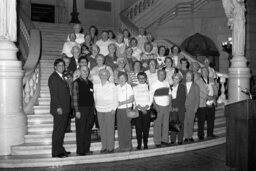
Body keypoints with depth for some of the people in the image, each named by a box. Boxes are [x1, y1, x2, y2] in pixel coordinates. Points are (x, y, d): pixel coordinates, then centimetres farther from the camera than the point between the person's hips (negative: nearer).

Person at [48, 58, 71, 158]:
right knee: (58, 130, -4)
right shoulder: (53, 77, -8)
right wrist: (58, 107, -21)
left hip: (64, 109, 9)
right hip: (59, 109, -9)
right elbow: (53, 94, -15)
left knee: (62, 130, 13)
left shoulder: (61, 77, 19)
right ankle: (56, 152, 2)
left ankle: (60, 150, 21)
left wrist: (67, 108, 14)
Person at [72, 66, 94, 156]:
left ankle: (86, 149, 17)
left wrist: (93, 108, 9)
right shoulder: (76, 83, -4)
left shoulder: (90, 83, 13)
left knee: (88, 130, 9)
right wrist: (77, 111, -14)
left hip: (90, 109, 6)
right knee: (81, 130, -1)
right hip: (81, 109, -6)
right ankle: (80, 150, 7)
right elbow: (74, 97, -9)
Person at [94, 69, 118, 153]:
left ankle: (110, 147, 3)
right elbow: (95, 97, 15)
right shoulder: (96, 86, 10)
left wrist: (114, 108, -4)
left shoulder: (112, 85, 0)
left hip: (109, 110, -3)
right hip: (99, 110, 3)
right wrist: (96, 106, 7)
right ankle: (104, 147, 11)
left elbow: (115, 98, 1)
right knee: (102, 129, 4)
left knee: (110, 129, -3)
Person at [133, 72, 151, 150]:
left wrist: (145, 107, -11)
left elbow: (150, 100, 2)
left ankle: (145, 144, 13)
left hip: (147, 110, 0)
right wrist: (141, 108, -11)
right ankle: (139, 144, 8)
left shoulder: (148, 87, 9)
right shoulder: (135, 88, 9)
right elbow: (135, 100, 0)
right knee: (138, 128, 0)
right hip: (138, 110, 0)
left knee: (146, 128, 2)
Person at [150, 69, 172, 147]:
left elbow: (169, 95, 15)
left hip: (167, 106, 4)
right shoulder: (154, 85, -4)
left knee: (166, 124, 7)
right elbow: (151, 97, -5)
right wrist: (155, 106, -13)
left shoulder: (167, 83, 10)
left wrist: (170, 105, 7)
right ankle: (157, 142, 7)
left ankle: (165, 140, 17)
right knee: (157, 125, -1)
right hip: (158, 106, -4)